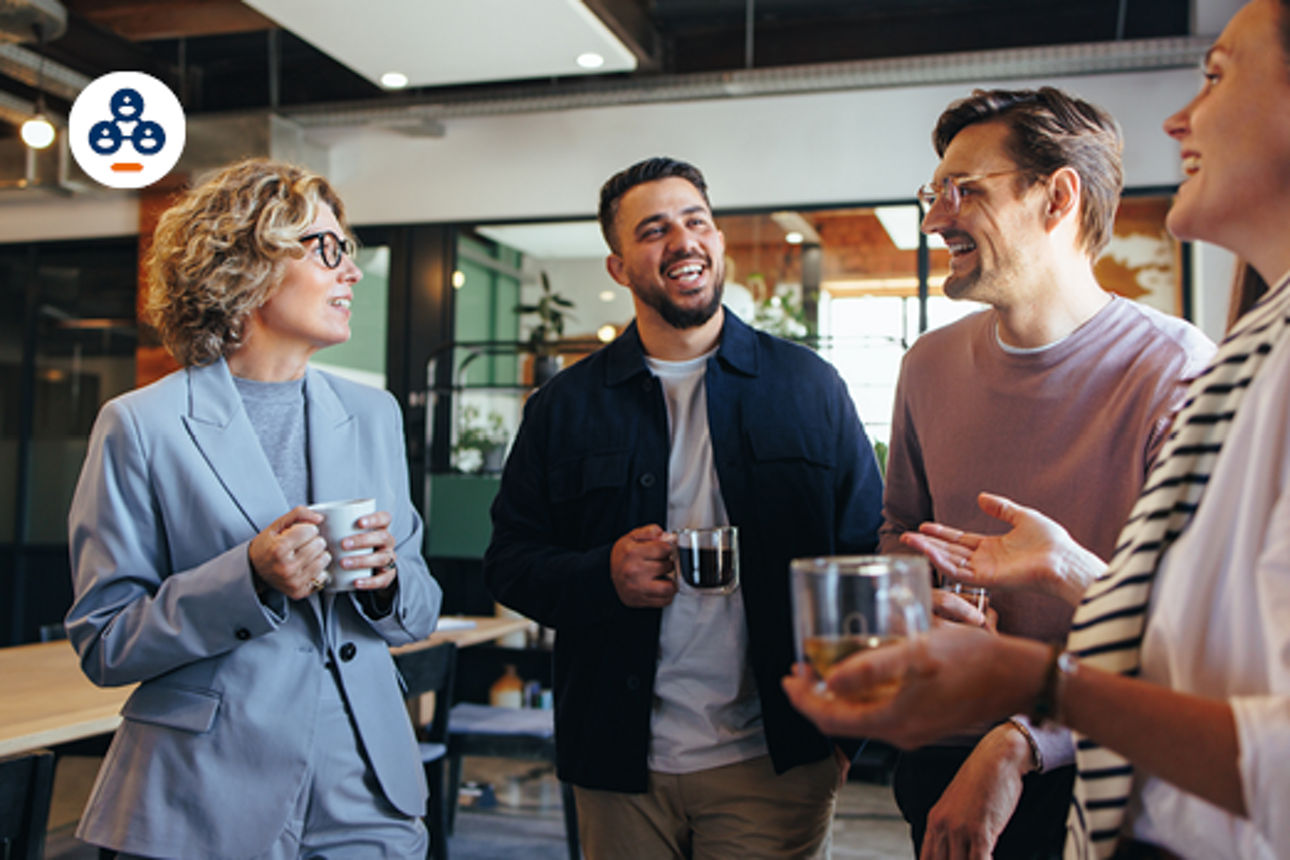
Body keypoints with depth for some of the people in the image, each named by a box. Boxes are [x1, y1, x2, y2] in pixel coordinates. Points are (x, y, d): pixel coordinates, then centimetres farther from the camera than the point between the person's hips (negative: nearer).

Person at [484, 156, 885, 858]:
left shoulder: (810, 386, 3)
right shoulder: (564, 405, 4)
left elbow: (867, 551, 3)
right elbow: (508, 561, 5)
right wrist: (602, 576, -14)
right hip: (620, 765, 1)